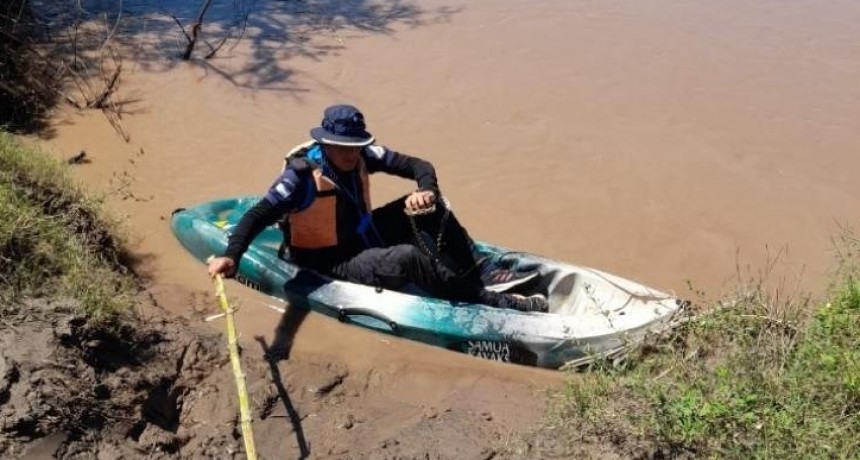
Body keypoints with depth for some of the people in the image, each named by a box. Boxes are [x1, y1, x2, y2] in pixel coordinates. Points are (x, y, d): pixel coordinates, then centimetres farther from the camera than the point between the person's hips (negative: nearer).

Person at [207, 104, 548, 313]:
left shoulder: (361, 157, -8)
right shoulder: (302, 175, -25)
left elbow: (418, 166, -7)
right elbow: (258, 215, -30)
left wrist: (426, 191, -29)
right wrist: (231, 256, -45)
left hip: (361, 235, 7)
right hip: (328, 262, -7)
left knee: (429, 208, -9)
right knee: (407, 258, -32)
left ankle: (485, 274, -11)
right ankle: (492, 302, -23)